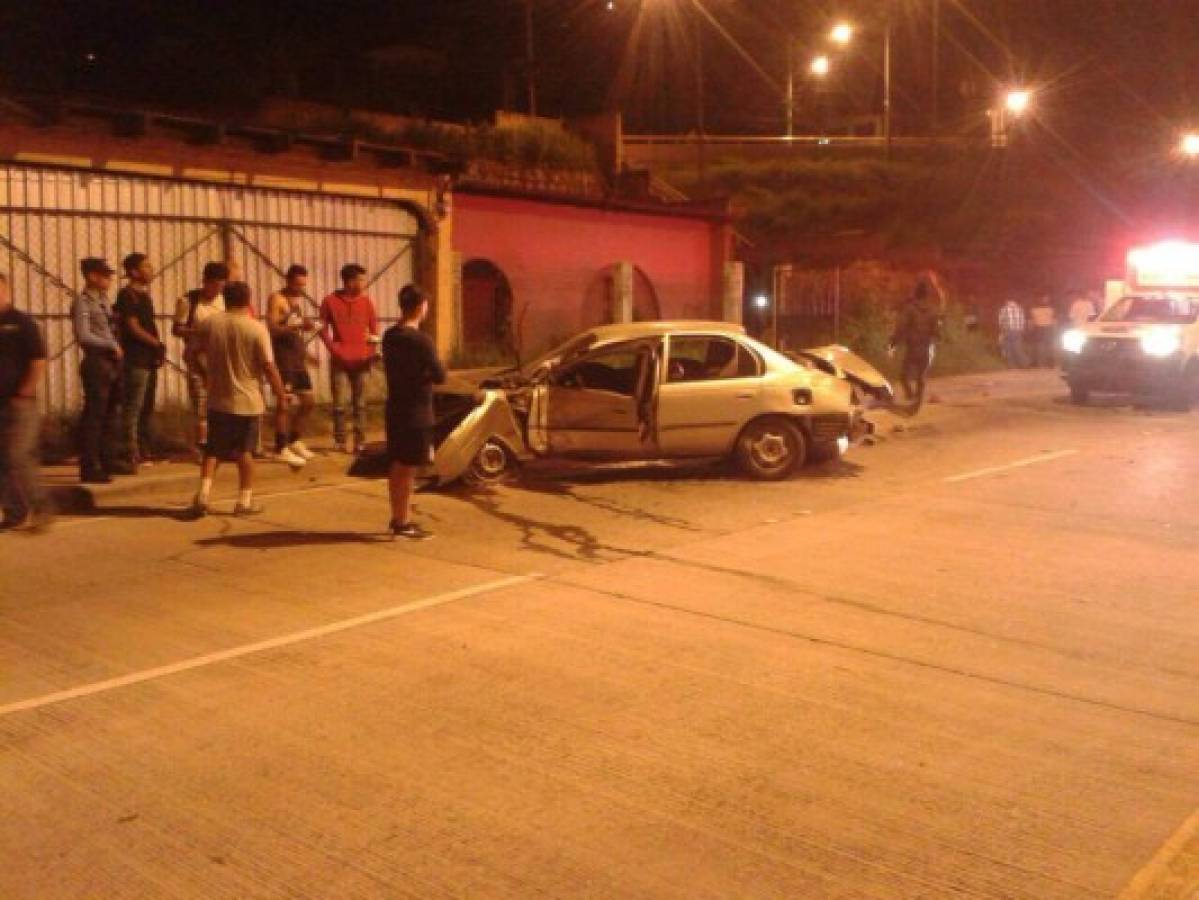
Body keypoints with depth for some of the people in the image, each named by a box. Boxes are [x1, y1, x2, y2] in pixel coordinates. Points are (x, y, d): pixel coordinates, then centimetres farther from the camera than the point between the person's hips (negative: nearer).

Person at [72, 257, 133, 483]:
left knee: (110, 413, 15)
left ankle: (108, 459, 26)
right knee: (93, 415, -4)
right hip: (97, 363, -8)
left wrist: (117, 348, 6)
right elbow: (84, 336, -18)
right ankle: (89, 467, 2)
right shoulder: (82, 302, -10)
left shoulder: (103, 299, 15)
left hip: (112, 363, 8)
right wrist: (112, 346, -13)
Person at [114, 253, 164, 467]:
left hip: (149, 358, 9)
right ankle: (130, 452, -3)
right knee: (133, 407, -6)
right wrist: (157, 344, -9)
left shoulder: (144, 294, 17)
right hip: (136, 359, -9)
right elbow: (133, 327, -15)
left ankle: (144, 450, 20)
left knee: (147, 407, 13)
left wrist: (157, 349, 5)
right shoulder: (127, 295, -9)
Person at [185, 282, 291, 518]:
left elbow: (191, 353, 2)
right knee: (245, 451, 11)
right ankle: (244, 501, 14)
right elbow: (269, 367, -13)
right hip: (248, 401, -2)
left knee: (213, 450, 13)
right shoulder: (257, 329, -11)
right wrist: (281, 394, -3)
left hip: (218, 400, 2)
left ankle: (203, 495, -3)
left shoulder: (209, 323, -2)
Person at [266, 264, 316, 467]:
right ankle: (281, 448, 0)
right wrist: (298, 326, -29)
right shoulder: (277, 299, -8)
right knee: (284, 403, -6)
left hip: (298, 358, 8)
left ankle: (295, 440, 27)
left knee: (308, 401, 11)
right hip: (282, 357, -8)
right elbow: (272, 329, -19)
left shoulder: (298, 299, 16)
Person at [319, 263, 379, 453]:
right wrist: (334, 349, -9)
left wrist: (371, 352, -3)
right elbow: (323, 329, 3)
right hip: (340, 360, -1)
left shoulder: (366, 301, 4)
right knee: (339, 403, 2)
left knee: (359, 403, 5)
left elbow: (374, 328, 9)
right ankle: (340, 441, 13)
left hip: (361, 360, 1)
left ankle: (360, 441, 11)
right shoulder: (330, 301, -2)